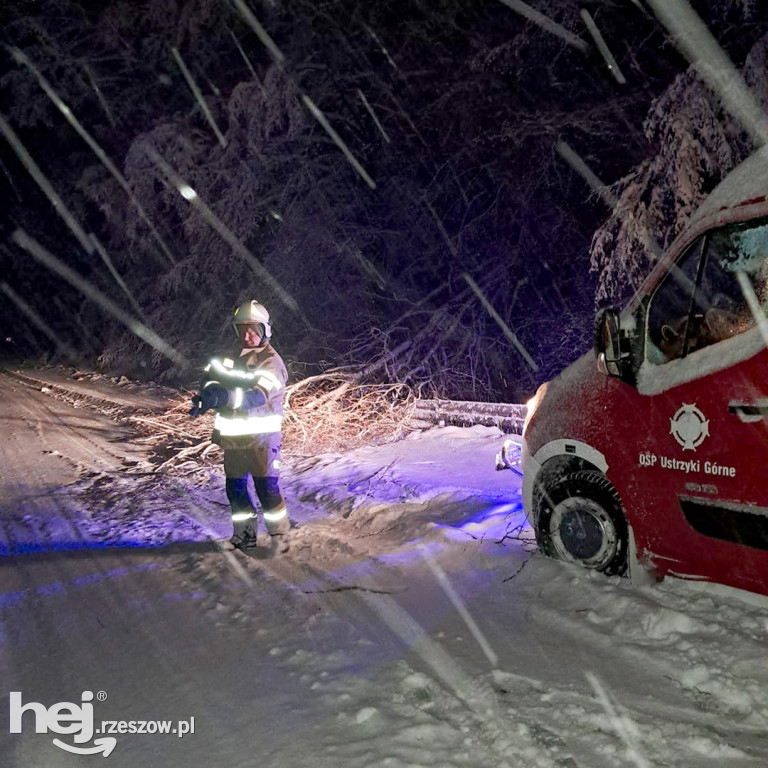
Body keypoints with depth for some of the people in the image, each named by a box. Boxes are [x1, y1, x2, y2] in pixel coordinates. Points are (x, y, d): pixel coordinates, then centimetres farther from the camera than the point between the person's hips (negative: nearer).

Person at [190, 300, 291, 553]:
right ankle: (245, 533, 30)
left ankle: (279, 536, 12)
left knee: (267, 489, -3)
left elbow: (258, 395, -26)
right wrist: (210, 391, -26)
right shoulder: (233, 357, 13)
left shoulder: (271, 361, -10)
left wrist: (224, 397, -43)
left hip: (261, 438, -6)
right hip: (233, 437, 6)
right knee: (235, 489, 14)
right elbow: (212, 376, -1)